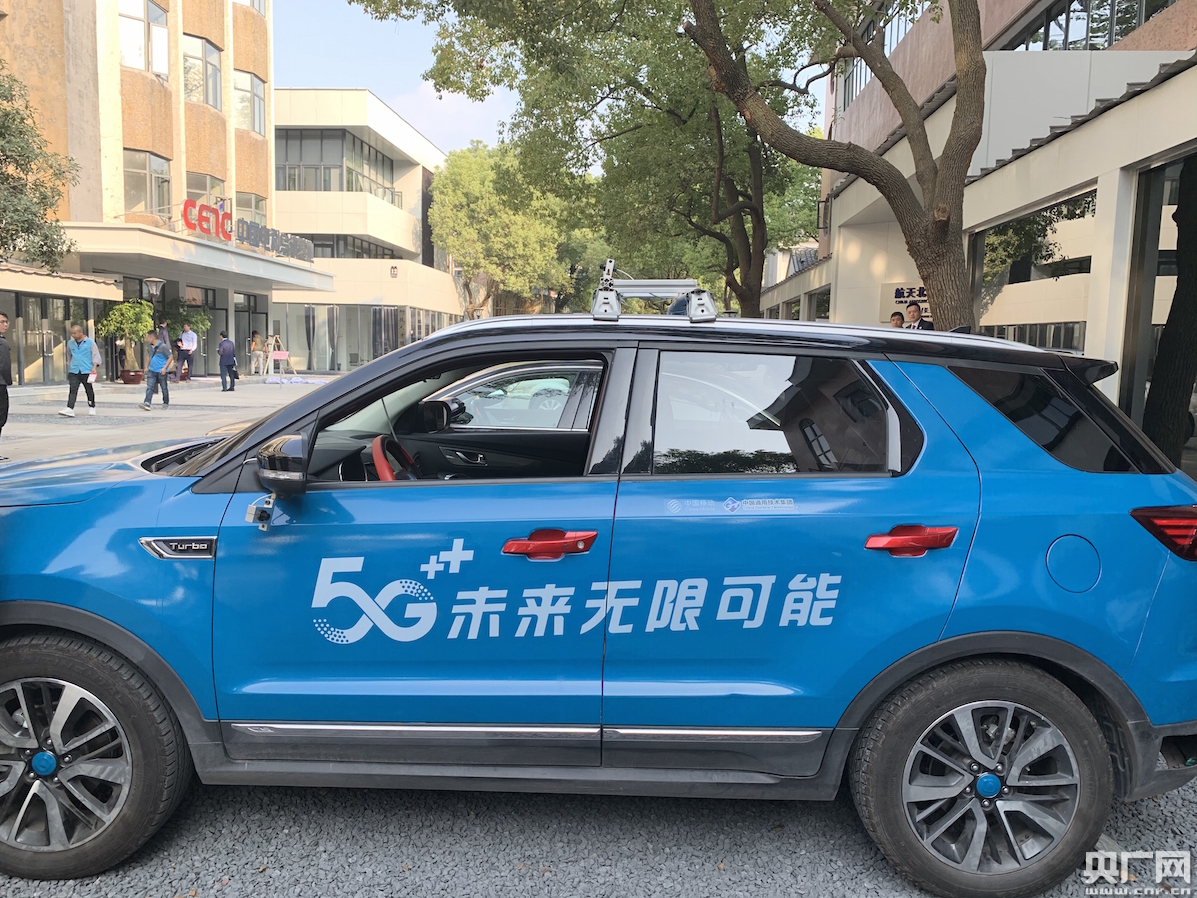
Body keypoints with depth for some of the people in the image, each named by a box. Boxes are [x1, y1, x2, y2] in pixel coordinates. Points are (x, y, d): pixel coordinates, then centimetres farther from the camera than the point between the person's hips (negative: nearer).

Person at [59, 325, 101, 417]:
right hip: (74, 371, 3)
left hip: (86, 371, -3)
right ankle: (70, 409, -18)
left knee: (89, 390, 9)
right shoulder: (70, 343, 11)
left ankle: (92, 407, 25)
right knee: (73, 390, -9)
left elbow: (96, 355, -7)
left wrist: (94, 367, -19)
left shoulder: (90, 342, -2)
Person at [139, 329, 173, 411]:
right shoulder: (151, 346, 7)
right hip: (152, 370, 6)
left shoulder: (163, 346, -15)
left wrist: (164, 368, -17)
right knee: (149, 387, -6)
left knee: (164, 388, 8)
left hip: (161, 371, -6)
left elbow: (170, 357, -11)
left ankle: (166, 403, 24)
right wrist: (146, 367, 21)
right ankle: (147, 403, -14)